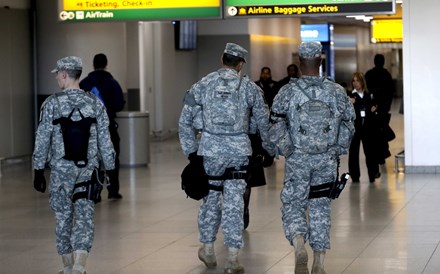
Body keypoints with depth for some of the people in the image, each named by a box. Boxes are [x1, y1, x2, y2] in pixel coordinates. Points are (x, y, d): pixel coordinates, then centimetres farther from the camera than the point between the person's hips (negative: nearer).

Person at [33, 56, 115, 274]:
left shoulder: (52, 104, -6)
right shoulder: (95, 104, 1)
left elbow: (42, 140, -4)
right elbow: (105, 141, 2)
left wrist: (38, 171, 3)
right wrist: (109, 170, 10)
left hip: (60, 171, -1)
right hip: (88, 170, 1)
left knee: (63, 217, 12)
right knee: (84, 217, 1)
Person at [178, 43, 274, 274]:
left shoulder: (203, 84, 2)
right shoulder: (249, 87, 1)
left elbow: (185, 120, 2)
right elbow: (264, 122, 6)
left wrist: (191, 150, 9)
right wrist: (271, 149, 20)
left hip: (210, 150, 1)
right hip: (239, 151, -1)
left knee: (210, 198, 16)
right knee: (234, 202, 2)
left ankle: (207, 250, 28)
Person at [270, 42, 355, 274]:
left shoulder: (287, 92, -7)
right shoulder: (336, 91, -1)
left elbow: (276, 127, -10)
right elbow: (348, 126, 3)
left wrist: (287, 151, 1)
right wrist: (337, 151, 13)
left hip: (298, 159, -2)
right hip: (327, 159, 2)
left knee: (293, 205, 7)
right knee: (321, 208, 12)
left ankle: (299, 249, -19)